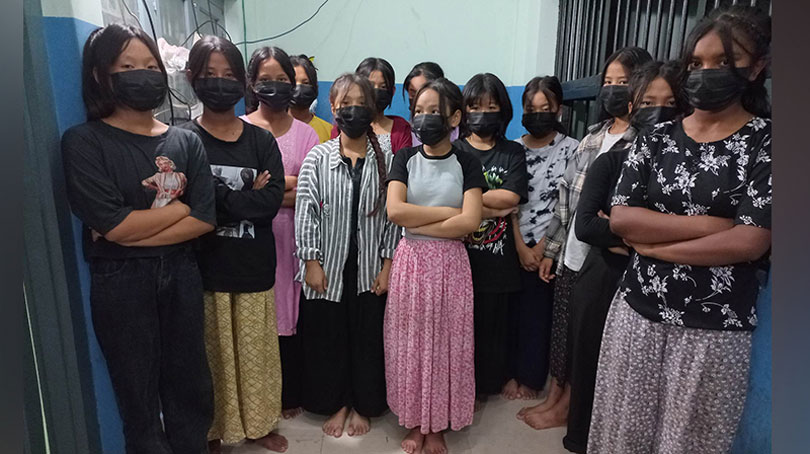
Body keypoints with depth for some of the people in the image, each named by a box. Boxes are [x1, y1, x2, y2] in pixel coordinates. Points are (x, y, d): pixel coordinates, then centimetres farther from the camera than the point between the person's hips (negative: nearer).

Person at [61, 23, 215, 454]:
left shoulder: (185, 140, 3)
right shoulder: (83, 141, -6)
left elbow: (205, 219, -7)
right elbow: (112, 224, -17)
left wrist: (135, 232, -15)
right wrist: (180, 206, -8)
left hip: (181, 274, 3)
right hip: (120, 283, -2)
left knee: (191, 390, 13)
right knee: (139, 398, 13)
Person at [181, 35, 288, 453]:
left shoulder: (260, 140, 5)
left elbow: (273, 200, -8)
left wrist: (218, 199, -16)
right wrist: (246, 198, -17)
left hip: (253, 265, 2)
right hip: (205, 266, -2)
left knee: (256, 349, 13)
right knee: (212, 353, 8)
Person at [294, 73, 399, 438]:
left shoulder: (385, 159, 0)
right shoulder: (318, 157, -2)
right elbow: (305, 211, -3)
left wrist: (388, 265, -4)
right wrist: (311, 263, -6)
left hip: (370, 269, 0)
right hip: (329, 268, 0)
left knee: (367, 337, 11)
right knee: (328, 336, 11)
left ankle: (362, 406, 33)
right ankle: (336, 404, 33)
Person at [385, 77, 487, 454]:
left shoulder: (467, 163, 1)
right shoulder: (406, 158, 4)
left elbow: (470, 222, -13)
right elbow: (394, 211, -11)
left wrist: (417, 223, -12)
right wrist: (449, 212, -11)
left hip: (450, 263, -1)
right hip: (410, 260, 1)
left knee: (445, 342, 7)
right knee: (410, 343, 8)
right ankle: (414, 422, 26)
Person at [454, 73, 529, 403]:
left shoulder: (513, 153, 9)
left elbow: (510, 197, -8)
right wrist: (494, 204, -15)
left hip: (496, 256, 1)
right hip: (458, 253, -1)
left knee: (492, 322, 9)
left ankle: (485, 385, 29)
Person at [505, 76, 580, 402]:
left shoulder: (571, 148, -1)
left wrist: (544, 245, -10)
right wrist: (520, 246, -7)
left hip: (549, 245, -2)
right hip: (515, 244, 2)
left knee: (538, 311, 5)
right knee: (514, 308, 6)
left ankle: (532, 377, 21)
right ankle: (513, 372, 22)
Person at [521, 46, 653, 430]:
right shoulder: (594, 136, 9)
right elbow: (567, 194, 9)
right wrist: (550, 249, 10)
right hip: (571, 255, 6)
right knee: (560, 329, 16)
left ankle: (564, 408, 29)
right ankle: (553, 397, 36)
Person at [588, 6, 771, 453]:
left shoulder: (766, 142, -5)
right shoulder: (657, 138, 3)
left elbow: (751, 242, -16)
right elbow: (619, 218, -8)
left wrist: (651, 244, -12)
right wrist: (708, 224, -15)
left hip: (714, 330, -2)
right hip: (636, 313, 3)